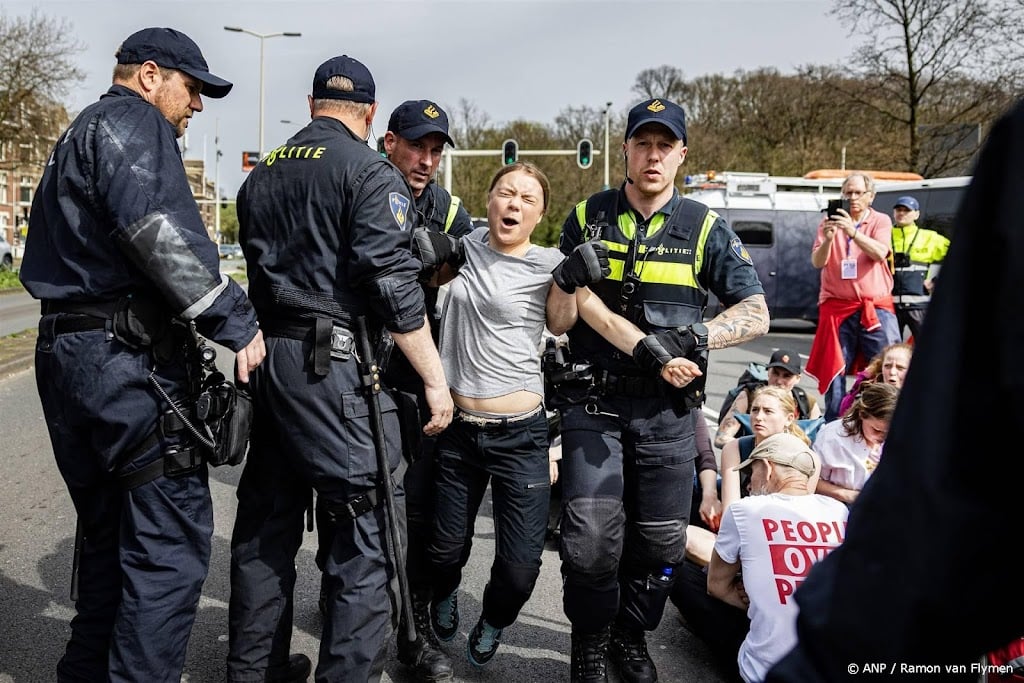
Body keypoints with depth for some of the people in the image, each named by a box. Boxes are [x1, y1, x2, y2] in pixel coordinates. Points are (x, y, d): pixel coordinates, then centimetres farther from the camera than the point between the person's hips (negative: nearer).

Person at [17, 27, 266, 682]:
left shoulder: (77, 137, 27)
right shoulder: (132, 122, -5)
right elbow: (158, 231, -22)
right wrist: (239, 324, -20)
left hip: (63, 354, 10)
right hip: (130, 358, -10)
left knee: (109, 536, 19)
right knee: (171, 544, -5)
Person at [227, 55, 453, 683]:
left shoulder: (261, 174, 16)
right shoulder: (371, 173, -6)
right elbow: (395, 286, -14)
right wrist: (436, 379, -9)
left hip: (266, 355, 8)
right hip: (333, 362, -8)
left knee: (266, 522, 16)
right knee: (368, 528, -2)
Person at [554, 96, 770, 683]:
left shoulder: (705, 228, 4)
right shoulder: (587, 219, 6)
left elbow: (756, 314, 1)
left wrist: (692, 338, -16)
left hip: (667, 412, 1)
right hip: (595, 403, 0)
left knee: (661, 540, 8)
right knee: (591, 538, -7)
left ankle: (632, 635, 33)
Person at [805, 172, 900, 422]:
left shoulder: (880, 221, 6)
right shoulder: (830, 221, 9)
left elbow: (879, 253, -13)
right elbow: (817, 262, -2)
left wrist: (852, 231, -26)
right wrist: (828, 238, -21)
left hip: (875, 307, -1)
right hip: (837, 307, 1)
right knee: (834, 370, 3)